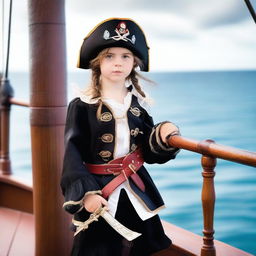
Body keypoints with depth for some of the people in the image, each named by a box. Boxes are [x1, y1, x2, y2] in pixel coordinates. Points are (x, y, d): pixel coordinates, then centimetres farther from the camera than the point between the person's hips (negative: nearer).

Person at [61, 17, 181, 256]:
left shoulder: (138, 105, 5)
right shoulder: (81, 106, -10)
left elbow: (149, 151, 6)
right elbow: (73, 155, -13)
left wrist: (162, 136, -15)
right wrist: (86, 193, -24)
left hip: (137, 193, 5)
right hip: (99, 191, -4)